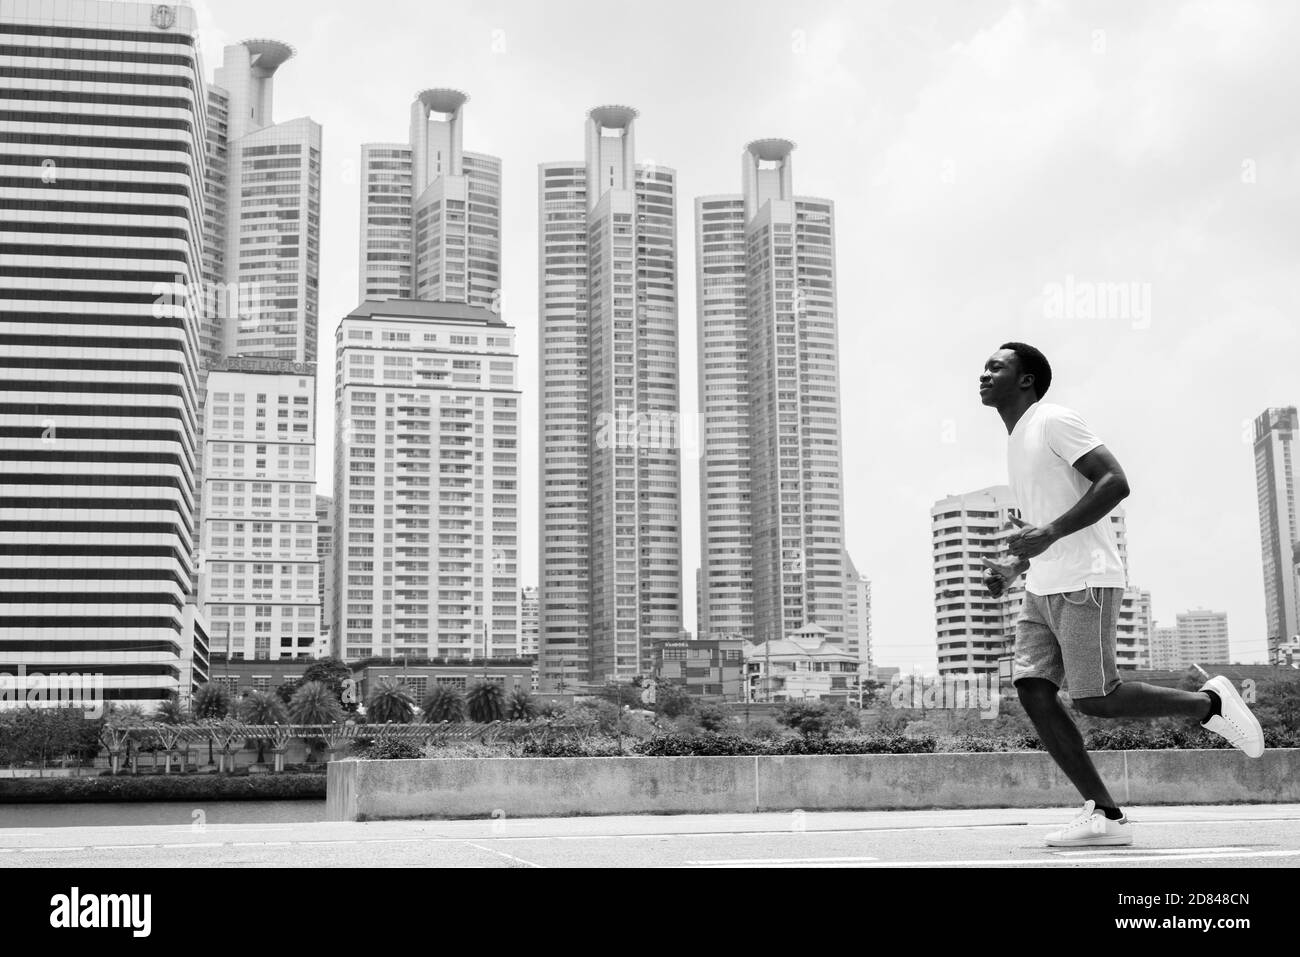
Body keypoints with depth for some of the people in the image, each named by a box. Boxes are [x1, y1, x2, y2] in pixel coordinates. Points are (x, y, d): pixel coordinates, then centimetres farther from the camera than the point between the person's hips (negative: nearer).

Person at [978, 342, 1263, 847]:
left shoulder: (1053, 421, -7)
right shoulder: (1016, 440, 21)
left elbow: (1115, 483, -17)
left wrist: (1049, 534, -23)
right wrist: (1014, 566, 12)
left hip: (1084, 583, -9)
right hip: (1043, 588, 9)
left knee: (1094, 699, -11)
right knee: (1033, 693, -5)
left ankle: (1208, 702, 12)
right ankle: (1104, 815, -3)